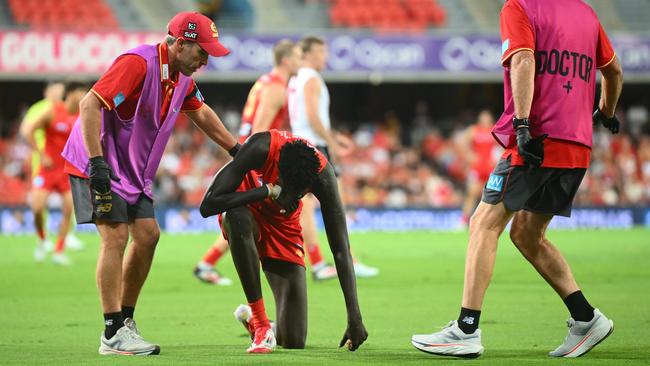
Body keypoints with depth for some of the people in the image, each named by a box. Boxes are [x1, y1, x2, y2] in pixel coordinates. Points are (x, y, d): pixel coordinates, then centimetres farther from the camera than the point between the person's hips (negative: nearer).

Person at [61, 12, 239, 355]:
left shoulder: (182, 76, 5)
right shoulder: (139, 63, -24)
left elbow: (200, 113, 25)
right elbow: (90, 104, -32)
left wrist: (236, 150, 27)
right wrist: (97, 163, -36)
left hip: (133, 171, 9)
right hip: (99, 166, -9)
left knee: (148, 235, 4)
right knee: (115, 237, -14)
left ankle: (125, 323, 14)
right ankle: (113, 335, -13)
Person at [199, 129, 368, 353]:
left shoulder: (323, 176, -28)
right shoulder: (261, 148, -35)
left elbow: (341, 251, -26)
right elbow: (207, 206, -37)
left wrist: (354, 317, -31)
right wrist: (266, 191, -40)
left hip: (283, 227, 2)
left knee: (294, 341, -9)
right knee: (238, 219, -45)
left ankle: (250, 318, 30)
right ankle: (260, 324, -31)